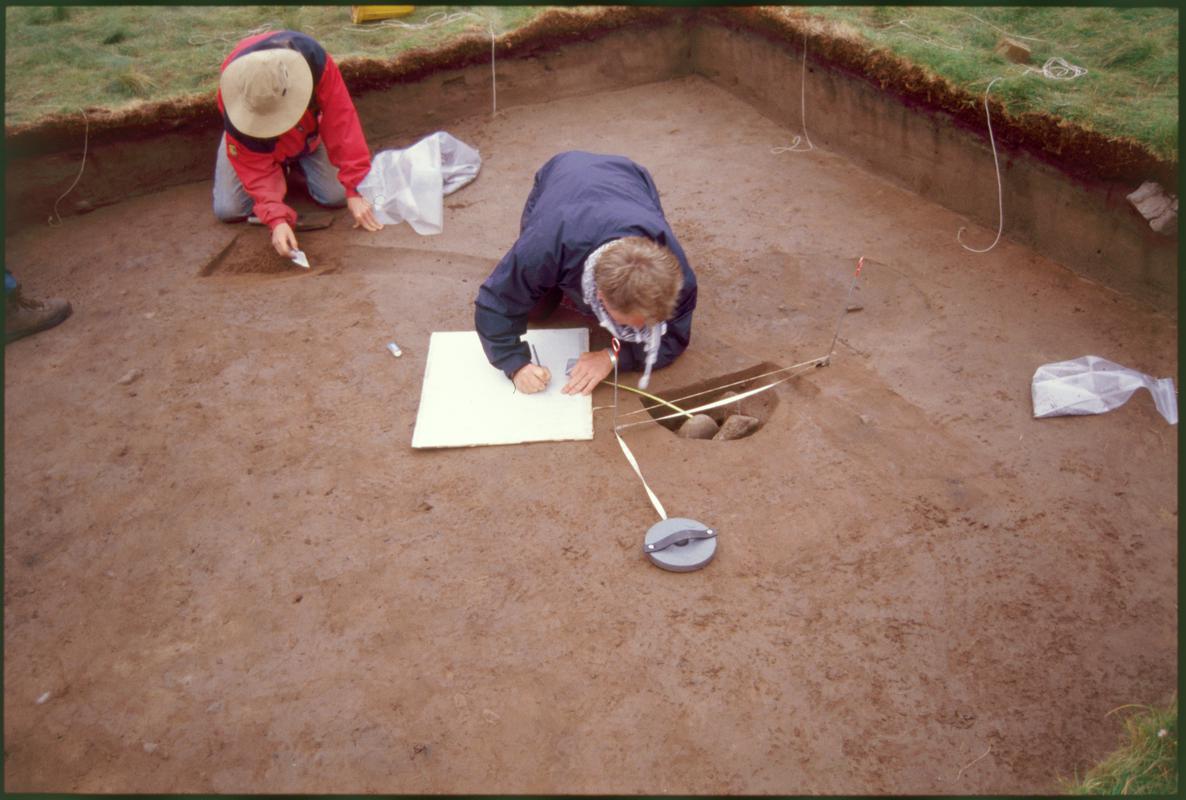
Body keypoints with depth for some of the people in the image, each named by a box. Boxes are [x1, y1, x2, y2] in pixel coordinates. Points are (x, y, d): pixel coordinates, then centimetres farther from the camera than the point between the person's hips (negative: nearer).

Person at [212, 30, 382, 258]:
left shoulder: (313, 59, -40)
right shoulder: (235, 93, -38)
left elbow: (341, 122, -34)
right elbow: (254, 164, -34)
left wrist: (354, 189, -36)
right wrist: (276, 218, -46)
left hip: (307, 132, 1)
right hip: (258, 142, -1)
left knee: (337, 196, -17)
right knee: (228, 210, -14)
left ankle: (297, 160, 14)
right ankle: (280, 166, 13)